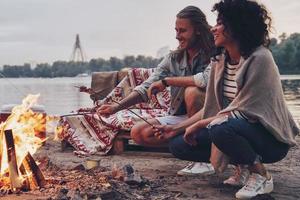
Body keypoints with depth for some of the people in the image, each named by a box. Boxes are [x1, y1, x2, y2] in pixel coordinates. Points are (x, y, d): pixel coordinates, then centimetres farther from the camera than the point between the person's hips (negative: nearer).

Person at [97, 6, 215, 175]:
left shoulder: (213, 55, -13)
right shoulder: (174, 58, 3)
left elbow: (207, 79, -36)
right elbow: (146, 88, -3)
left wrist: (167, 81, -25)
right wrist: (117, 106, -18)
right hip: (181, 117, 6)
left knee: (192, 92, -34)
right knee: (139, 133, -9)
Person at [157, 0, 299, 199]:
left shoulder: (259, 59, -20)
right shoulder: (220, 61, 4)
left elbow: (243, 112, -22)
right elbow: (212, 108, 9)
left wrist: (199, 125, -16)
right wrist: (176, 127, 4)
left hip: (270, 138, -8)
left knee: (220, 129, -37)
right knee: (178, 145, -2)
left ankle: (260, 175, -10)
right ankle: (243, 167, 7)